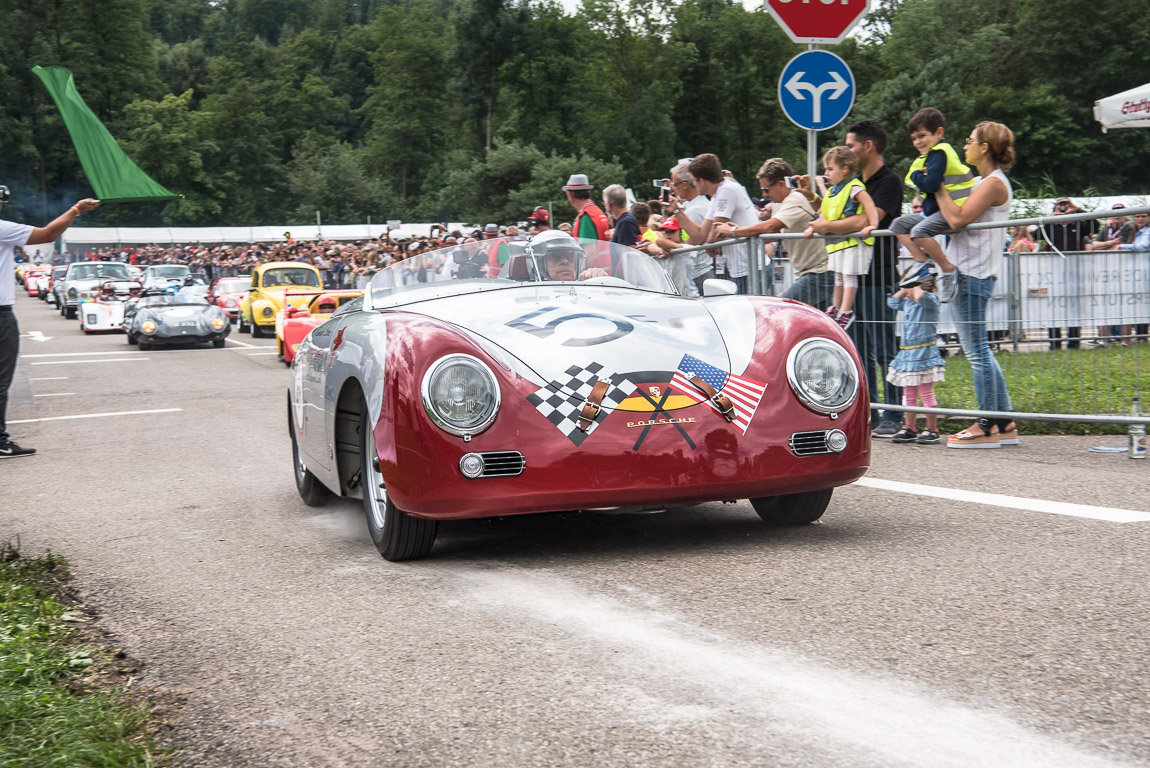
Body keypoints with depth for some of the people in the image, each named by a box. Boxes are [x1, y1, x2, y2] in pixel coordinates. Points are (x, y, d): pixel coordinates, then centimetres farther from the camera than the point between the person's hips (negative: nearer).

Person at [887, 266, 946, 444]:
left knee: (926, 393, -4)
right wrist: (905, 290, 15)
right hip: (907, 353, 9)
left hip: (924, 353, -9)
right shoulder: (908, 301, 14)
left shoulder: (931, 299, -11)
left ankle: (932, 430, 2)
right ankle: (909, 428, 19)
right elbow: (893, 302, 25)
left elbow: (920, 297, -31)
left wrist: (916, 287, -12)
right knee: (909, 394, 12)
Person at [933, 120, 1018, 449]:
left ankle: (988, 426, -4)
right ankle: (1004, 423, 14)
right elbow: (956, 217, 19)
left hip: (973, 274, -10)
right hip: (967, 273, 10)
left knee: (977, 351, -7)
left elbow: (958, 218, -21)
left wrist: (939, 189, -10)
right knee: (979, 351, 11)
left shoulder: (994, 183, -12)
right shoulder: (984, 182, 20)